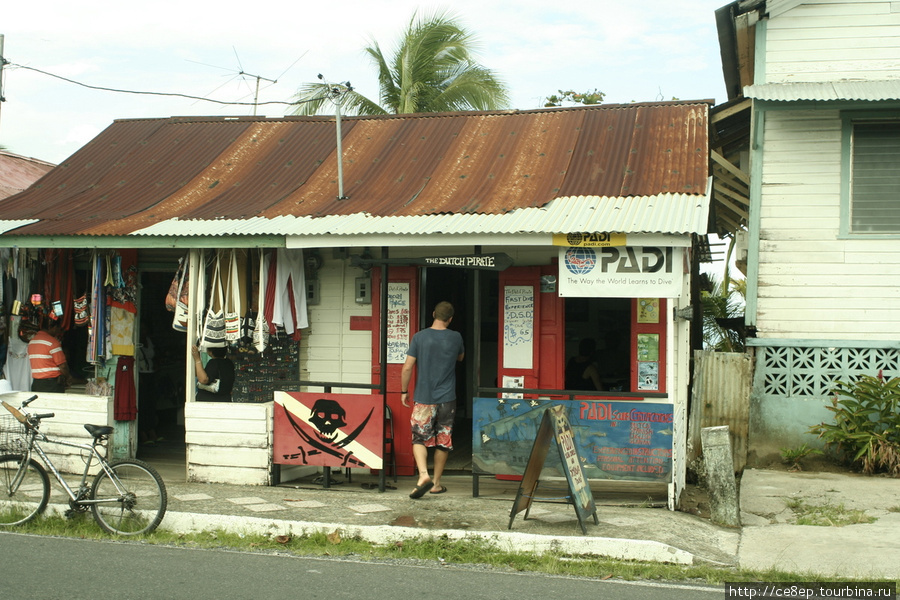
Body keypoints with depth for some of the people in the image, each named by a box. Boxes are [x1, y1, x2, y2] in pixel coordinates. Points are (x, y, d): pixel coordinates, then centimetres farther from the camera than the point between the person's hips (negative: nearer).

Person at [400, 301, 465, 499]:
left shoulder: (419, 337, -5)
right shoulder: (456, 338, 0)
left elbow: (407, 367, -6)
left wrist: (404, 391, 5)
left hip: (423, 398, -1)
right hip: (447, 399, 1)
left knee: (419, 438, 3)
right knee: (443, 441, 12)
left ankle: (423, 475, -19)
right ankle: (436, 483, 18)